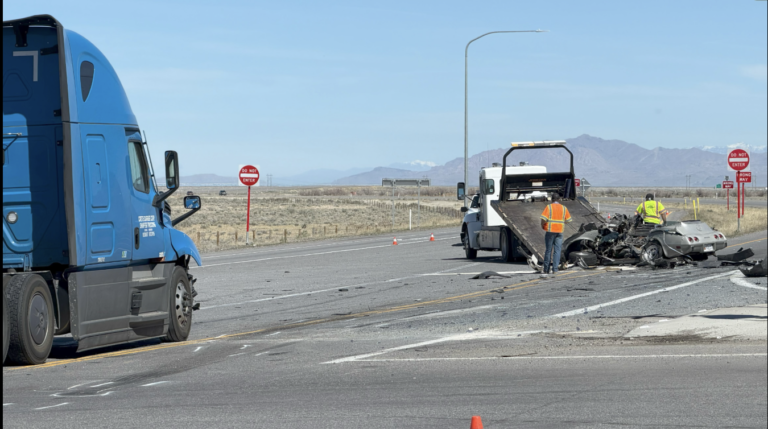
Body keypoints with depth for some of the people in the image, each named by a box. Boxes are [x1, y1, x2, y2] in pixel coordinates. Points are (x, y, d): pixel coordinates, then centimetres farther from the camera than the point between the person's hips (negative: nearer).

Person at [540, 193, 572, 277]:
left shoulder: (549, 207, -5)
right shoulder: (564, 208, 5)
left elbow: (544, 219, -14)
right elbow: (568, 220, 8)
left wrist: (542, 226, 3)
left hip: (550, 230, -2)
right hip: (560, 232, 2)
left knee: (548, 250, 5)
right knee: (557, 251, 2)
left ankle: (546, 271, 10)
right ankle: (555, 270, -7)